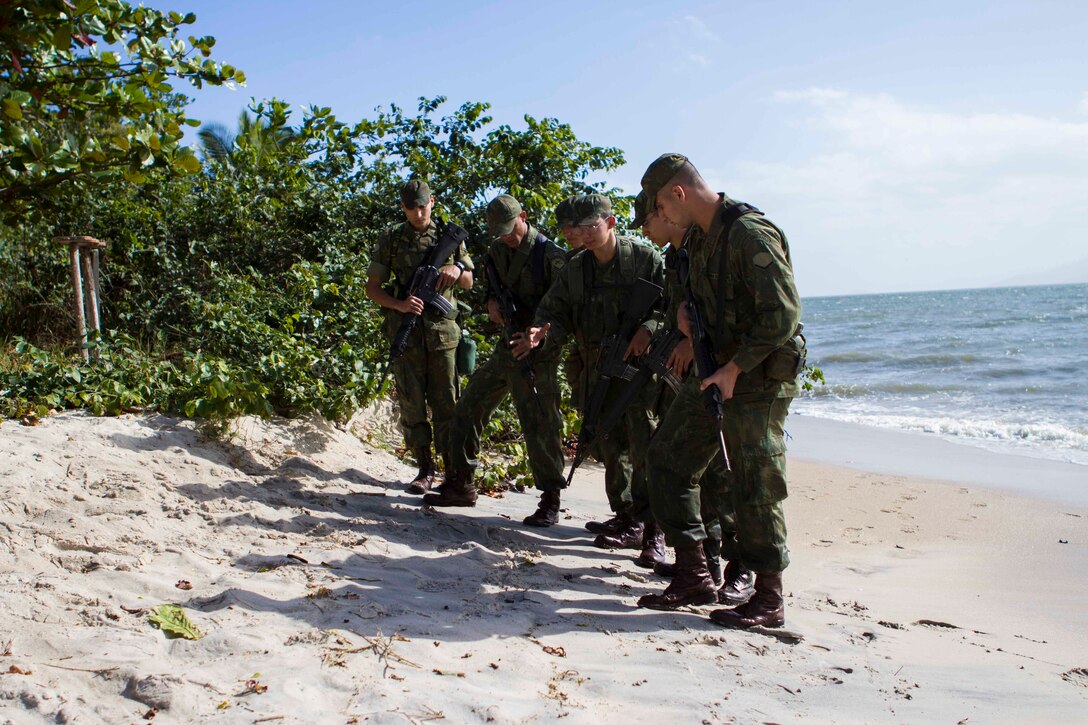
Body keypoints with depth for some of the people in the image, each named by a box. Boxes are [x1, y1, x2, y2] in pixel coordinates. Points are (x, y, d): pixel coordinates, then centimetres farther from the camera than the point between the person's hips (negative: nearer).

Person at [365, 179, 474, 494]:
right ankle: (425, 470, 12)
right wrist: (399, 304, -14)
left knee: (446, 402, 0)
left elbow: (469, 283, 16)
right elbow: (372, 288, 4)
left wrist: (457, 269, -7)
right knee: (411, 403, 2)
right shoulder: (390, 240, 5)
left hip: (442, 330, 0)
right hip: (405, 331, 0)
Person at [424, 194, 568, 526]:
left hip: (537, 353, -8)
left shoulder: (550, 256, -13)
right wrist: (491, 302, -1)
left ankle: (550, 500, 6)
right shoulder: (497, 250, 10)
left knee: (539, 425, -5)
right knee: (468, 408, 9)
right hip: (505, 348, 8)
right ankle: (460, 484, 21)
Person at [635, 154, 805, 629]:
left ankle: (768, 600, 11)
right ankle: (693, 577, 16)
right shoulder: (706, 238, 12)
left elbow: (783, 315, -22)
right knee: (668, 457, 8)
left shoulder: (751, 233, -17)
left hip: (757, 378, -10)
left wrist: (735, 368, -20)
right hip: (717, 372, 10)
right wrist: (686, 308, 7)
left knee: (754, 484, -4)